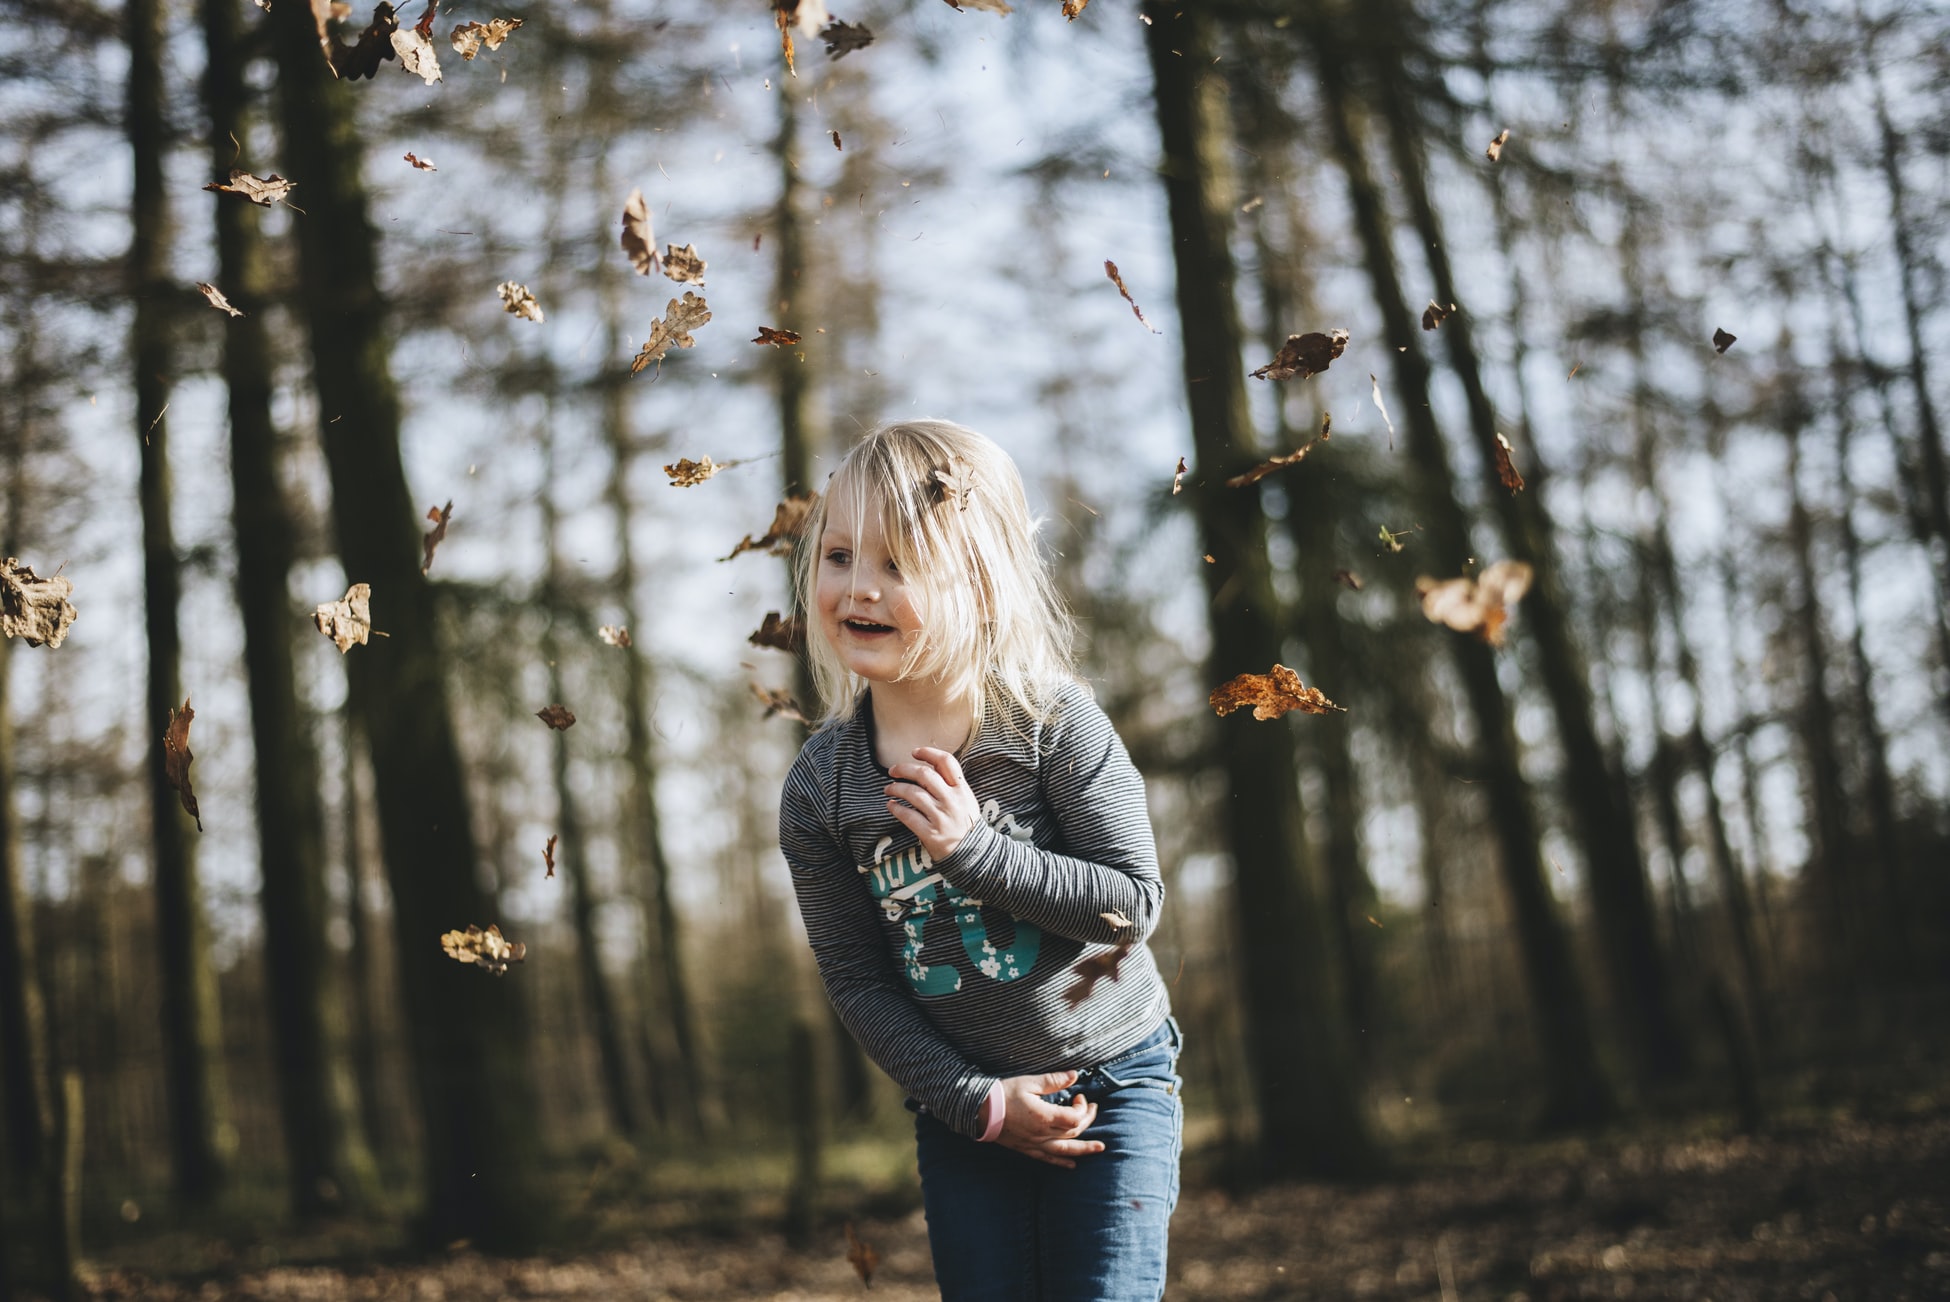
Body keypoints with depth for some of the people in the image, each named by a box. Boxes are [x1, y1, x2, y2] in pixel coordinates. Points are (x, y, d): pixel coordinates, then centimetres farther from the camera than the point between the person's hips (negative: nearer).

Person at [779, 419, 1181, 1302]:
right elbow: (854, 976, -4)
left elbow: (1134, 901, -18)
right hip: (962, 1107, 3)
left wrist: (975, 848, -28)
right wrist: (975, 1100, -11)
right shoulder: (818, 787, -9)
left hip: (1112, 1077, -3)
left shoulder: (1051, 722, -17)